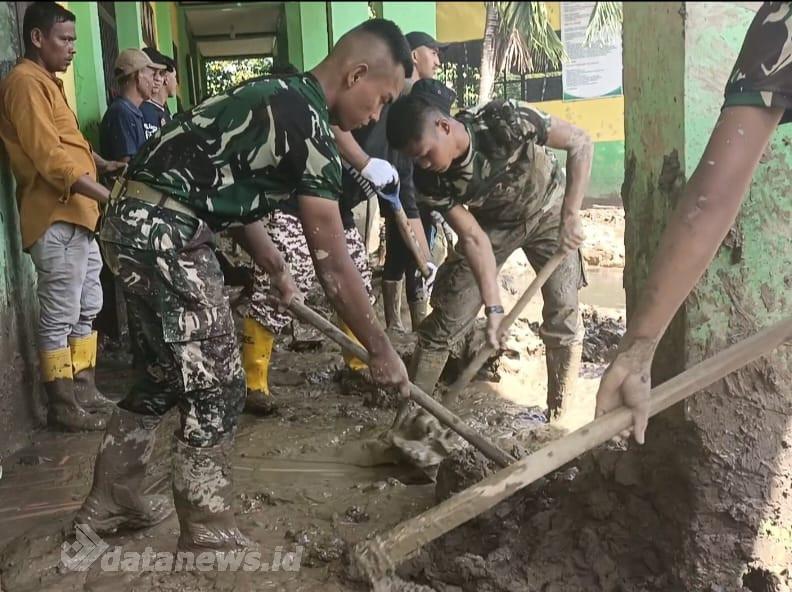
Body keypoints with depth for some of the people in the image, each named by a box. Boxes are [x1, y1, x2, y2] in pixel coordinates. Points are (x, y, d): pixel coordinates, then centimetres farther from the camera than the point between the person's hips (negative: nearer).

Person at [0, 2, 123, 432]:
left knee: (86, 309, 15)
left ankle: (83, 392, 25)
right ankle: (63, 406, 5)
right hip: (56, 218, -10)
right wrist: (108, 196, -24)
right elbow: (50, 158, -20)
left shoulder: (46, 83, 21)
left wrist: (103, 164, 7)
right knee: (59, 315, -3)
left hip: (75, 214, 10)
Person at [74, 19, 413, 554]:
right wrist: (381, 350, -6)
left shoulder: (279, 98, 14)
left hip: (138, 224, 10)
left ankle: (109, 503, 35)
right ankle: (209, 540, 12)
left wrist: (277, 269, 26)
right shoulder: (307, 125, -16)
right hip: (164, 234, -10)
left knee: (170, 375, 20)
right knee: (215, 389, -1)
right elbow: (333, 266, -15)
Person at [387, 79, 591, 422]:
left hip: (547, 212, -1)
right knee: (447, 317, -5)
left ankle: (560, 420, 6)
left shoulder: (506, 122, -35)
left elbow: (580, 143, -24)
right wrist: (493, 307, -28)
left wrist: (570, 216, -29)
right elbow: (473, 238, -21)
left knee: (563, 315, -9)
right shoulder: (431, 181, -25)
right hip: (493, 223, 2)